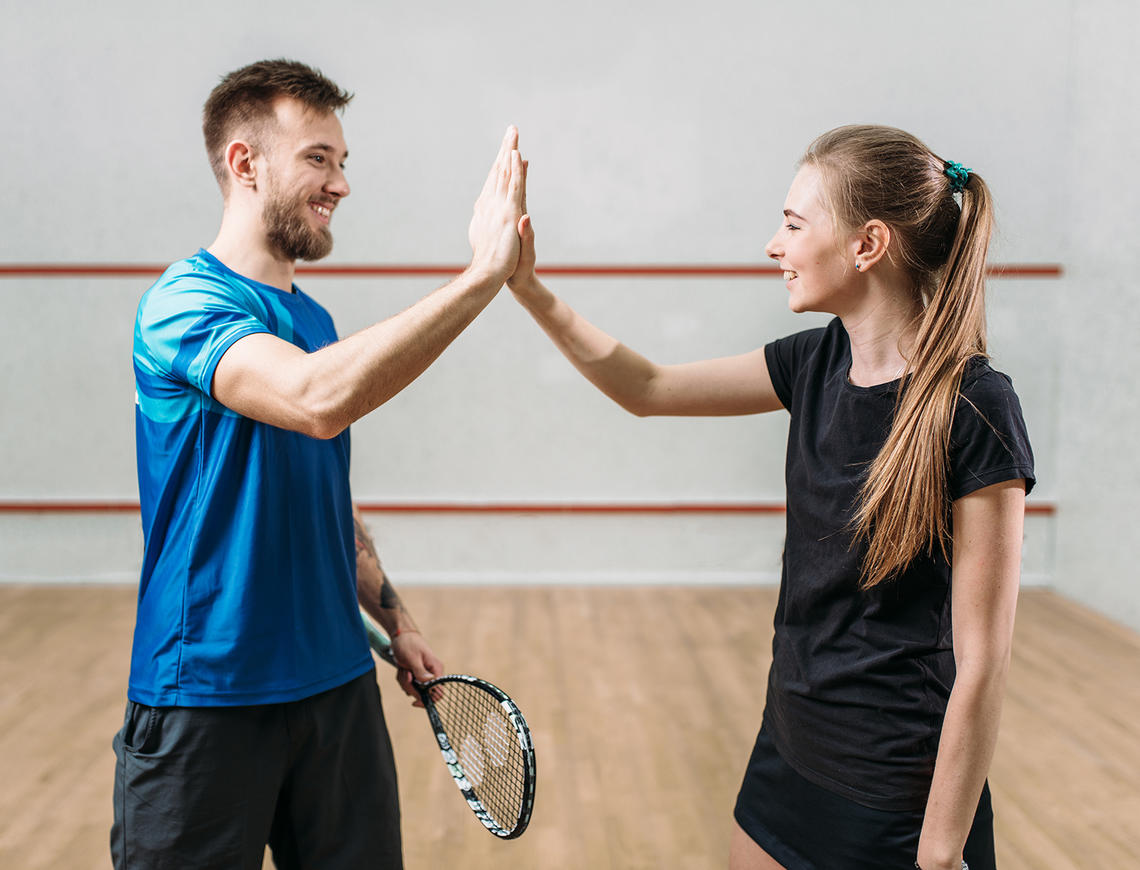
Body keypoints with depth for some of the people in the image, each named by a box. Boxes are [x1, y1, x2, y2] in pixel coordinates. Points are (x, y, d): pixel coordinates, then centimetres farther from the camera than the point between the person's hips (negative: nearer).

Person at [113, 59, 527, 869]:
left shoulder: (314, 320, 12)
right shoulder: (185, 302, -15)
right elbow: (318, 400, -35)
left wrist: (394, 619, 17)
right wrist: (485, 272, -35)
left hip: (338, 682, 7)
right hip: (206, 697, -7)